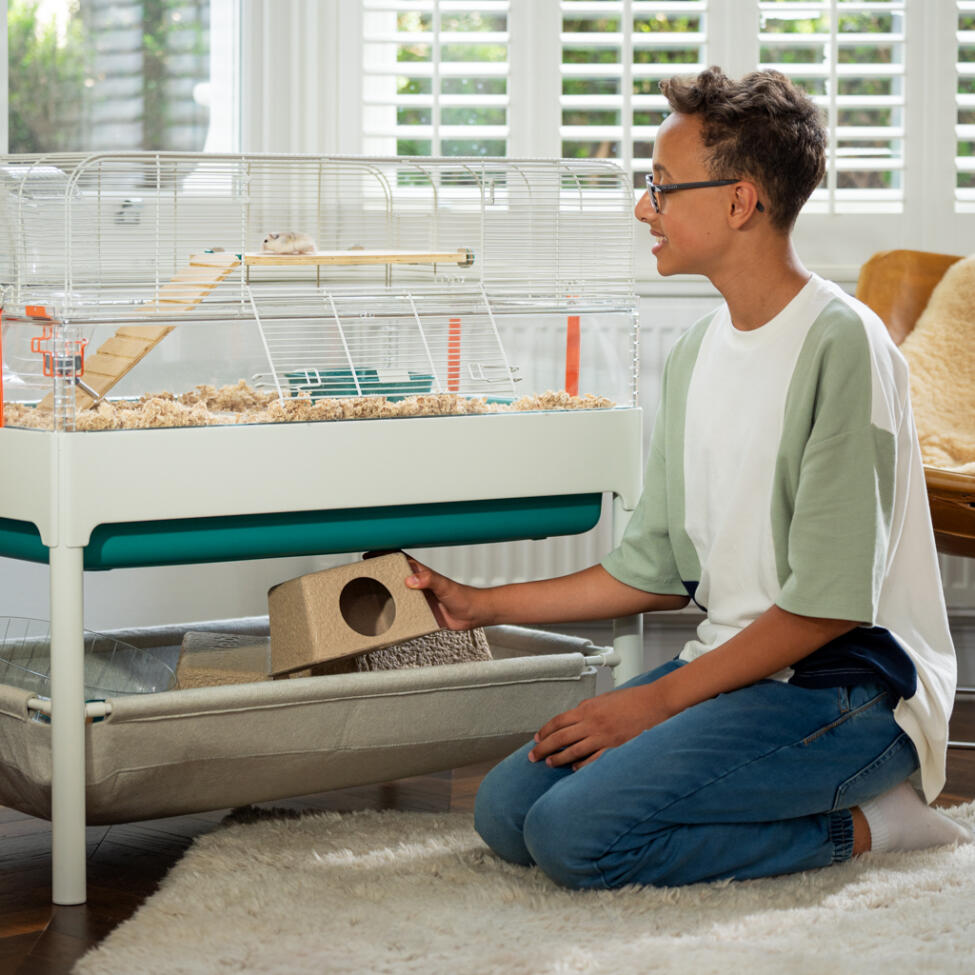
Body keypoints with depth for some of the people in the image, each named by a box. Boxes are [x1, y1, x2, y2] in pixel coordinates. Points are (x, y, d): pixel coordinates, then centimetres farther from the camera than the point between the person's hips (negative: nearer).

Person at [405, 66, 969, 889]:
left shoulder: (842, 345, -16)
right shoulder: (697, 353, 12)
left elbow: (830, 601, -18)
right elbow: (657, 569, 17)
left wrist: (659, 700, -14)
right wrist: (481, 606, 18)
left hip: (848, 687, -9)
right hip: (736, 665, 9)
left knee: (576, 833, -23)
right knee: (505, 813, -4)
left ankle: (854, 826, -6)